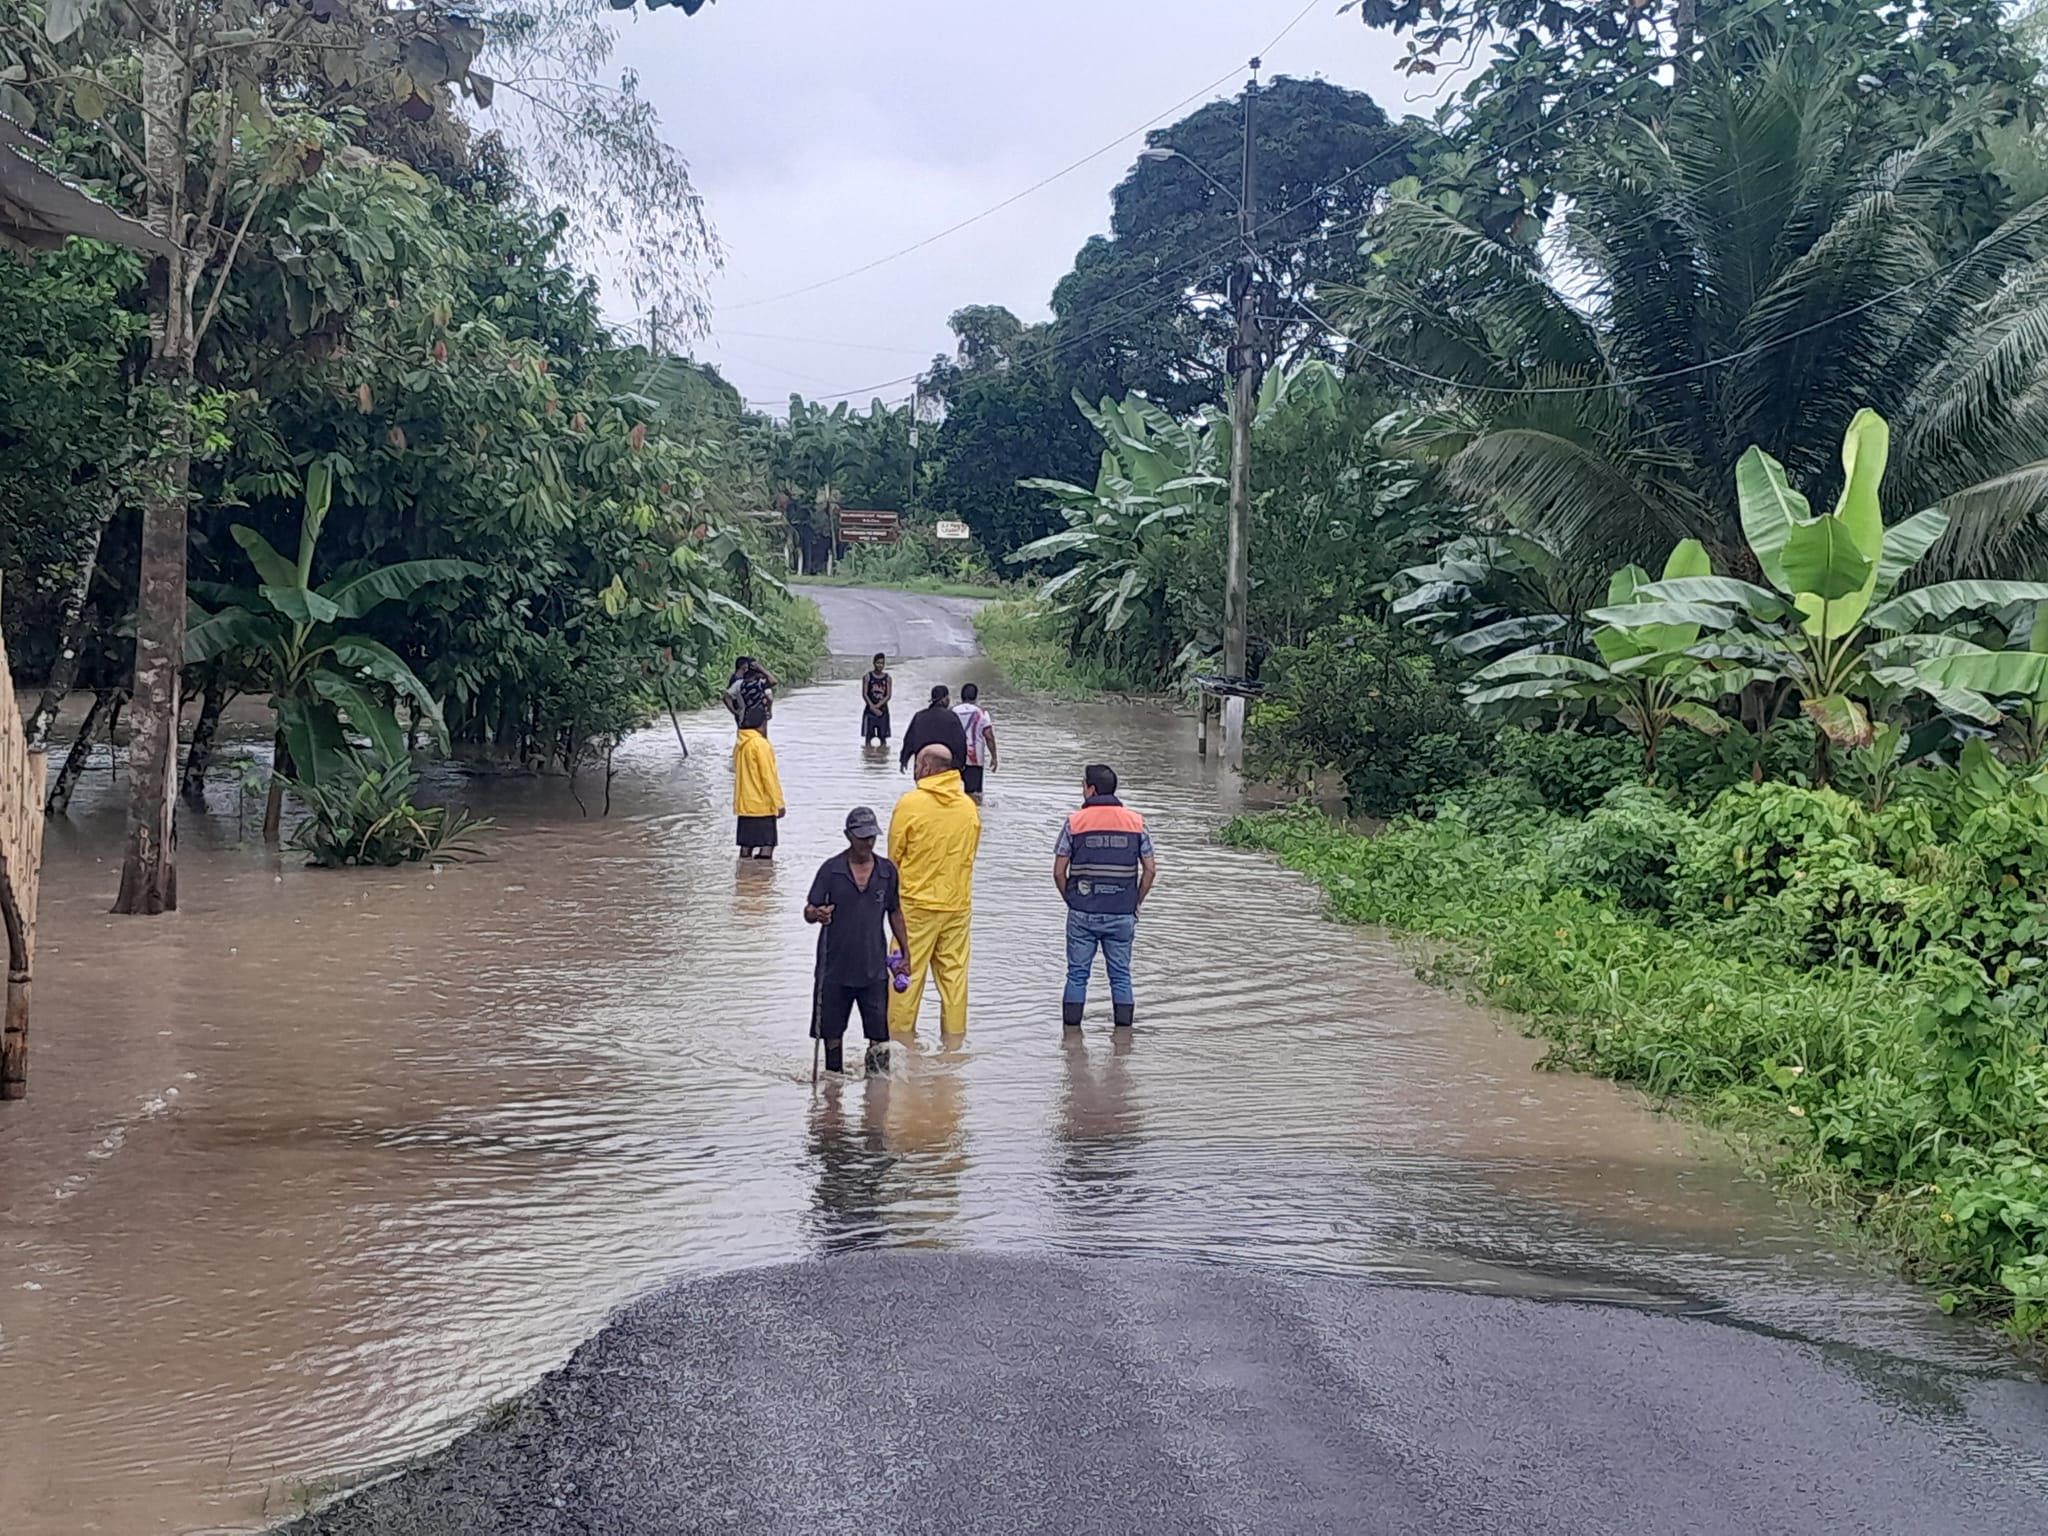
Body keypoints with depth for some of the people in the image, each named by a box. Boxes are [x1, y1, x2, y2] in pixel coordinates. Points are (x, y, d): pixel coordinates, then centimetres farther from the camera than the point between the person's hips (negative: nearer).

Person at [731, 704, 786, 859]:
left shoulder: (739, 745, 11)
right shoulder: (761, 745, -15)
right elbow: (769, 777, -17)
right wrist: (778, 804, -11)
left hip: (744, 805, 8)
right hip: (762, 806, -8)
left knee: (746, 845, 11)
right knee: (767, 845, -8)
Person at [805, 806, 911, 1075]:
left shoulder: (887, 871, 4)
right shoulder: (831, 869, -4)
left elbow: (895, 912, 15)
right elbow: (809, 911, -4)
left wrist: (905, 953, 16)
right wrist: (817, 914, -28)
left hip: (874, 967, 1)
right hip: (836, 967, -1)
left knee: (879, 1032, -4)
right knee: (832, 1030, 8)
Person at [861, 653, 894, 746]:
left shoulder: (888, 678, 4)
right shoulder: (868, 677, 0)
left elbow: (889, 695, -3)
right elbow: (864, 694, -5)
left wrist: (877, 706, -15)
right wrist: (872, 707, -14)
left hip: (883, 710, 1)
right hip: (870, 711, -1)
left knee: (883, 737, 3)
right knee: (868, 736, -1)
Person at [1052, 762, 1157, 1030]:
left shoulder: (1075, 822, -4)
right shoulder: (1136, 822, 1)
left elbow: (1059, 872, -3)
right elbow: (1150, 870, 2)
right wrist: (1136, 903, 13)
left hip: (1082, 913, -1)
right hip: (1122, 914, 1)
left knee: (1077, 975, 7)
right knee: (1121, 975, 9)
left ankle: (1071, 1034, 8)